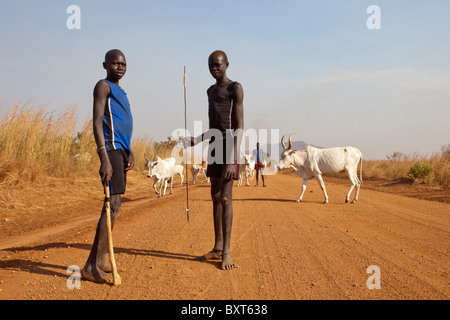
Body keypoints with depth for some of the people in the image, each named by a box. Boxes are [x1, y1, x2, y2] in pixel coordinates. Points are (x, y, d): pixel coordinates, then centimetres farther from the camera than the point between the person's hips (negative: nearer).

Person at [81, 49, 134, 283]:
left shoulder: (120, 91, 23)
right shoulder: (103, 86, -5)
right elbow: (97, 122, -15)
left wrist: (129, 153, 18)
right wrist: (104, 158, -24)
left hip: (121, 150, 10)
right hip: (111, 149, -10)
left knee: (114, 204, 8)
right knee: (113, 204, -15)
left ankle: (100, 259, 14)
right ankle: (91, 266, -13)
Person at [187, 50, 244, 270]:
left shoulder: (235, 88, -7)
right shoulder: (211, 91, 19)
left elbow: (239, 125, -14)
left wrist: (233, 159, -22)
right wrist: (197, 140, 4)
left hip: (229, 146, -8)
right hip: (214, 147, 8)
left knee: (225, 197, -12)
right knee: (215, 196, 7)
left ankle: (226, 252, -8)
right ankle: (217, 247, 14)